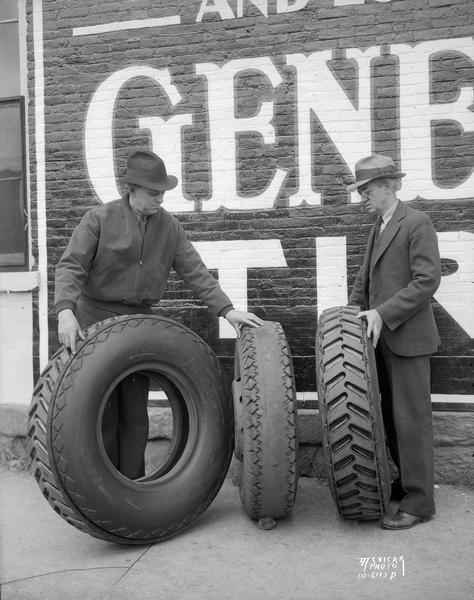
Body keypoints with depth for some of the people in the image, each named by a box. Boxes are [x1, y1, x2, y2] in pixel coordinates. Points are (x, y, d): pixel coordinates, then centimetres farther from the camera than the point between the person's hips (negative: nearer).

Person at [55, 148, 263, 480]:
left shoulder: (170, 226, 5)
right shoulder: (99, 219, -6)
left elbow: (195, 270, 3)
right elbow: (71, 266, -14)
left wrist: (226, 309, -7)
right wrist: (66, 311, -31)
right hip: (96, 322, -3)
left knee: (136, 413, 7)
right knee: (102, 412, 2)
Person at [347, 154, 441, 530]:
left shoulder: (417, 223, -9)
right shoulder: (378, 229, 16)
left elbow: (427, 280, -17)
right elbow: (364, 280, 21)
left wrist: (383, 313, -21)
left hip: (407, 338, -8)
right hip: (381, 338, 8)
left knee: (411, 420, -2)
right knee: (391, 417, 13)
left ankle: (419, 501, 9)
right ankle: (407, 480, 29)